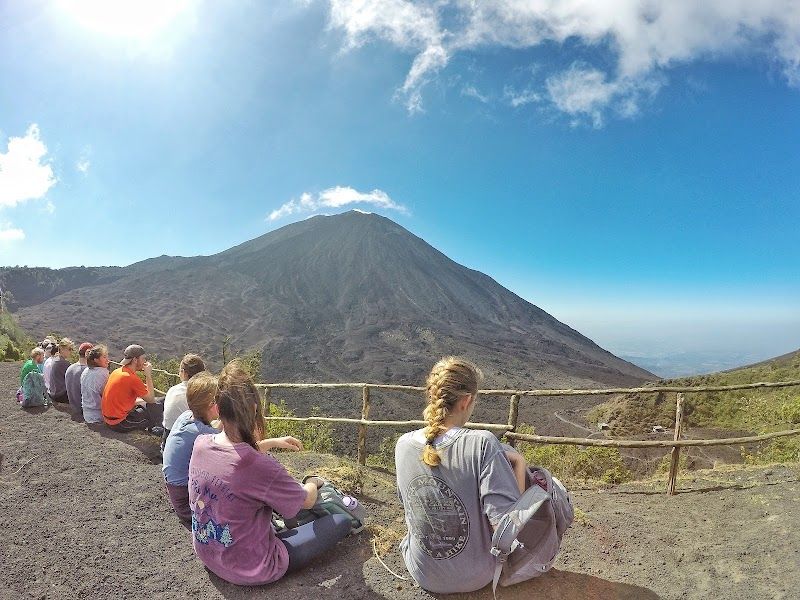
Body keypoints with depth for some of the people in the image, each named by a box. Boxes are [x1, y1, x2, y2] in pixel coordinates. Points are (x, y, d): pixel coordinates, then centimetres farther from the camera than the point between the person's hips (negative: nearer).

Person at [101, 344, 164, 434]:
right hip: (120, 424, -9)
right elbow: (151, 399, -14)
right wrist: (148, 375, -13)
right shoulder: (132, 378, -23)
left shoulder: (117, 371, 4)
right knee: (157, 407, -5)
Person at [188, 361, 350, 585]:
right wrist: (313, 482, 9)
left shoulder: (201, 444, -14)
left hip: (206, 555, 7)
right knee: (341, 521, 4)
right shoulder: (261, 466, -33)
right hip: (251, 571, -7)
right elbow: (307, 501, -12)